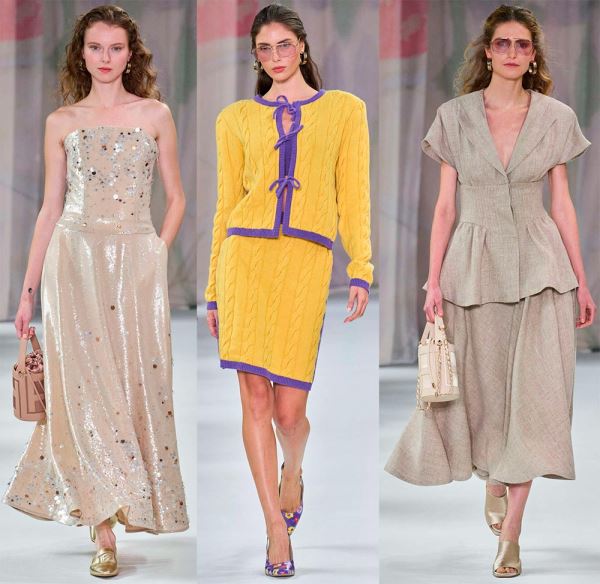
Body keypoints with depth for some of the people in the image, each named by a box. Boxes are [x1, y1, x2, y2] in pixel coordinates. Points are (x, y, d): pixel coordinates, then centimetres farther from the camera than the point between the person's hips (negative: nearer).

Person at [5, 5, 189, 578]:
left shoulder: (155, 115, 7)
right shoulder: (61, 122, 8)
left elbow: (175, 197, 13)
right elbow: (50, 208, 9)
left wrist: (157, 254, 0)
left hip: (136, 262, 0)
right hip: (74, 261, 0)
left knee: (134, 382, 0)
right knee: (85, 386, -5)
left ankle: (127, 504, 17)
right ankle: (104, 529, -3)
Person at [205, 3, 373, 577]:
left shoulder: (344, 109, 13)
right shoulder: (237, 119, 14)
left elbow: (353, 195, 9)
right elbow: (226, 205, 15)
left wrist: (361, 270, -2)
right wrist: (214, 291, 12)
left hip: (305, 261, -1)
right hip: (246, 254, 1)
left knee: (288, 407, -3)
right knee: (255, 398, -7)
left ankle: (293, 471, 33)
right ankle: (277, 529, 0)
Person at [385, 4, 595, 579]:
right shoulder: (456, 117, 1)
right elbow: (445, 204, 2)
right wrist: (434, 281, -3)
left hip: (537, 266, 0)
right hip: (474, 263, 1)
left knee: (531, 393, -6)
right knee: (482, 383, 10)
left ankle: (510, 531, -2)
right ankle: (492, 477, 40)